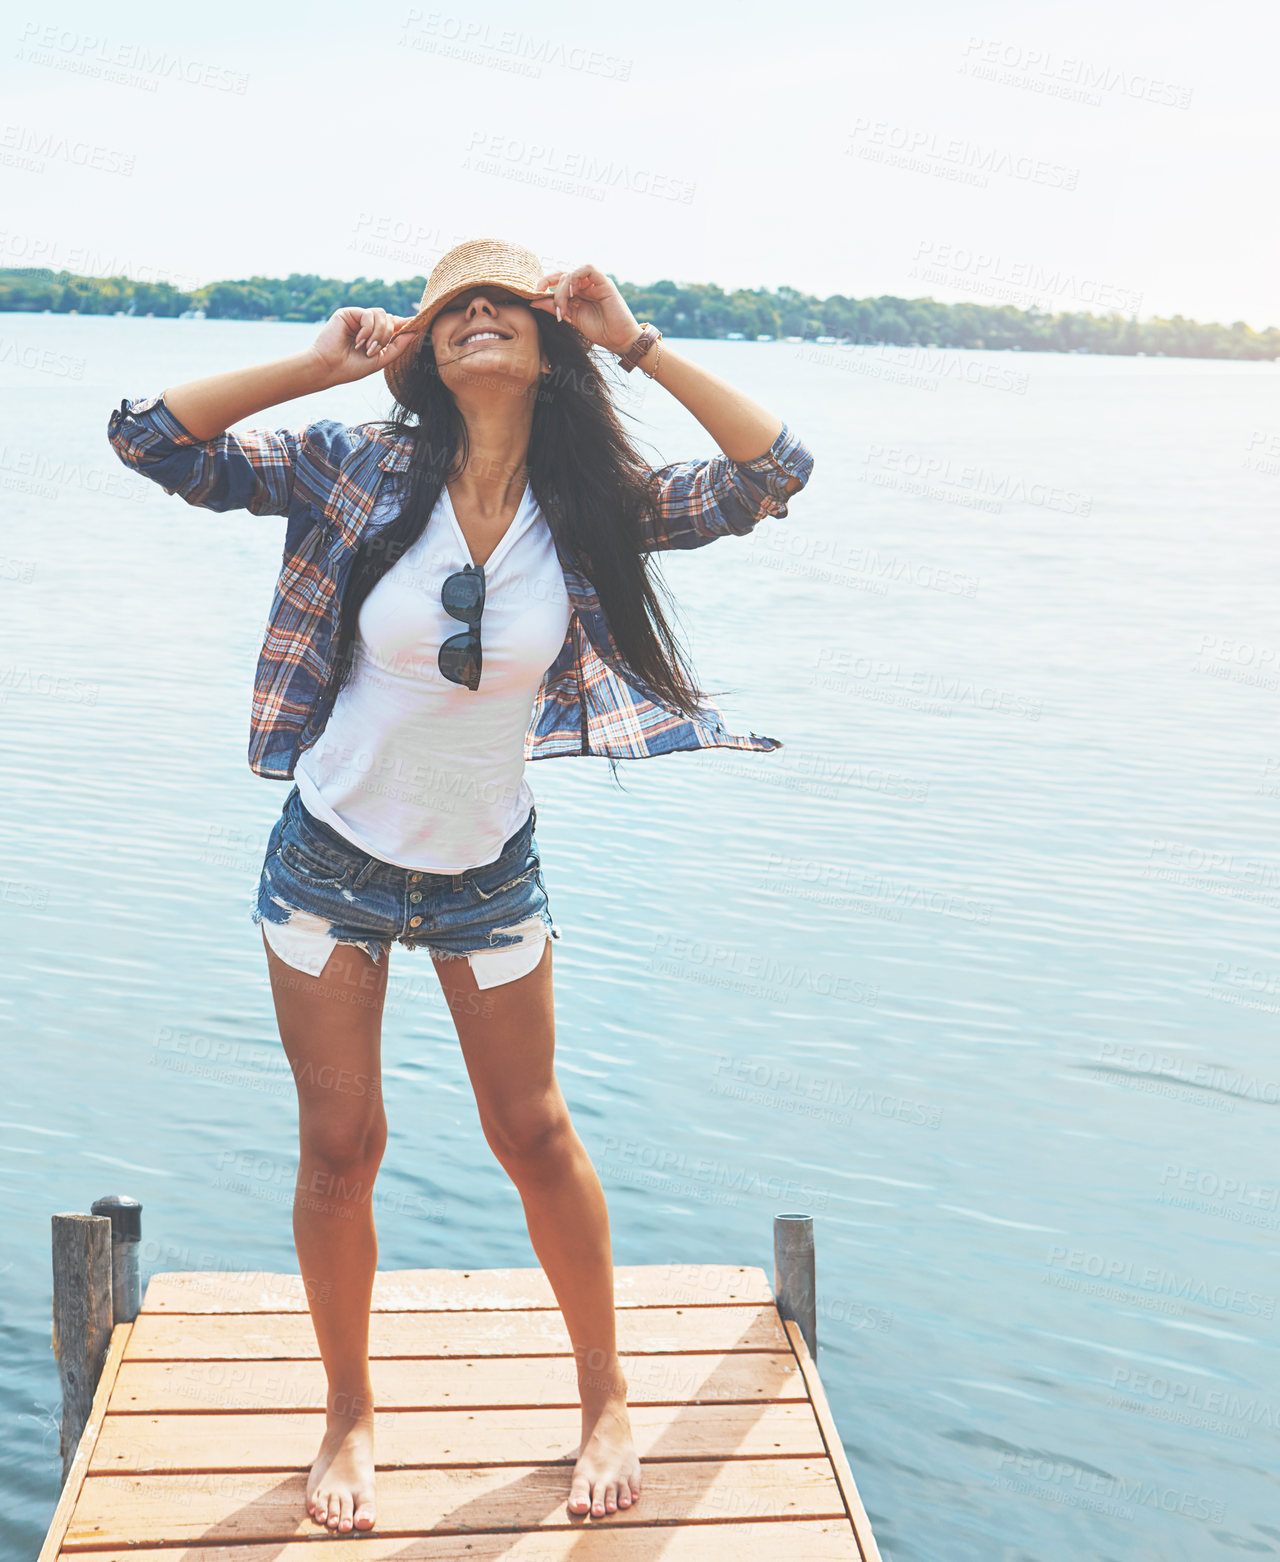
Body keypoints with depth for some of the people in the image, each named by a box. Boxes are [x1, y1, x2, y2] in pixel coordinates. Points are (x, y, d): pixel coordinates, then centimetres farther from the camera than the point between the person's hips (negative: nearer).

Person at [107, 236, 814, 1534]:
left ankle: (604, 1393, 30)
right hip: (331, 860, 0)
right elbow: (147, 436, -14)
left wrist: (637, 342, -16)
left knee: (532, 1134, 10)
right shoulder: (359, 473, -12)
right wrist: (323, 360, -16)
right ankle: (349, 1411, 30)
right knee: (340, 1146, 8)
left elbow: (774, 473, -14)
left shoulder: (590, 507, -8)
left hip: (487, 869, 1)